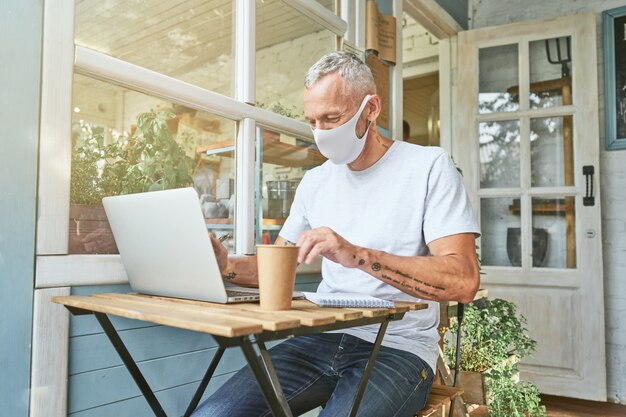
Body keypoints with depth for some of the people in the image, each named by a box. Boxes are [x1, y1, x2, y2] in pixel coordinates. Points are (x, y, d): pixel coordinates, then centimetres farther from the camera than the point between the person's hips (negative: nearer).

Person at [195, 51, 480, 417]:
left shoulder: (429, 166, -5)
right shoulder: (315, 182, 11)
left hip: (397, 348, -3)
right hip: (322, 340, 4)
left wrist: (359, 256, -27)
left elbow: (463, 281, -16)